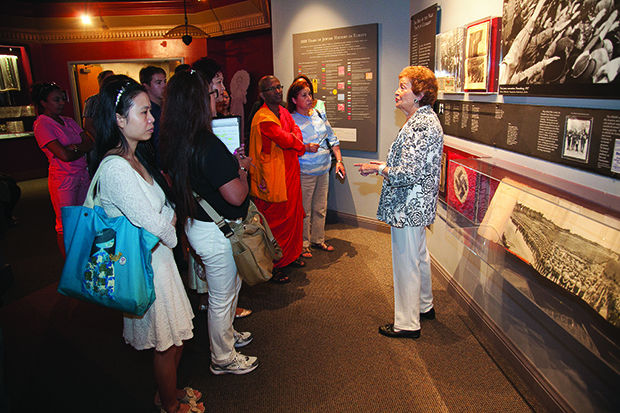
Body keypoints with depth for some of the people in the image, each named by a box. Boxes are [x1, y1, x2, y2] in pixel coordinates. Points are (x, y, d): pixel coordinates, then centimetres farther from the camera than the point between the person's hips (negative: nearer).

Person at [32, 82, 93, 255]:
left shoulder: (68, 121, 12)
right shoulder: (42, 125, -9)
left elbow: (90, 143, 4)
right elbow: (64, 155, -19)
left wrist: (75, 147, -14)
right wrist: (82, 150, -2)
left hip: (82, 175, 6)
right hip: (63, 180, -6)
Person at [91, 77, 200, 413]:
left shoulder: (135, 158, 5)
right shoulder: (116, 168, -26)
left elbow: (164, 205, 13)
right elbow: (154, 223, -23)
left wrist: (167, 214, -7)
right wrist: (172, 216, -4)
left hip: (158, 256, 9)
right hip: (146, 265, -9)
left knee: (175, 335, 23)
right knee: (166, 343, 11)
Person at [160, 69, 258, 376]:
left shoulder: (173, 141, 1)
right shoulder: (208, 144, -27)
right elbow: (236, 196, -26)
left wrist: (232, 163, 11)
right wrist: (241, 170, -7)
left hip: (195, 223, 9)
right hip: (216, 232, -9)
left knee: (231, 284, 28)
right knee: (222, 296, 10)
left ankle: (226, 335, 49)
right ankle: (223, 359, 32)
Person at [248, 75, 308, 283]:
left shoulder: (283, 111, 13)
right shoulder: (263, 118, -17)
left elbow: (295, 130, 7)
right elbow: (285, 140, -20)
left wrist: (295, 142, -16)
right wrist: (306, 147, -4)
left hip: (290, 172, 9)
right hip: (273, 177, -9)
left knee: (294, 214, 17)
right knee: (275, 220, 0)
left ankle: (291, 255, 35)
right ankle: (274, 266, 13)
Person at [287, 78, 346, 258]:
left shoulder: (319, 113, 5)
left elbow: (332, 137, 11)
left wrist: (339, 160, 5)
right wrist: (307, 148, -22)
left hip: (324, 169, 6)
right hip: (305, 172, -5)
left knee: (320, 208, 15)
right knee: (304, 211, 4)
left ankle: (318, 239, 32)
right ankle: (303, 245, 21)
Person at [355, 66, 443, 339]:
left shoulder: (421, 125, -23)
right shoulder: (425, 118, 11)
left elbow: (409, 173, -29)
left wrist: (377, 169, -16)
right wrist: (385, 165, 12)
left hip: (408, 207, -11)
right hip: (417, 205, 11)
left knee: (406, 263, 2)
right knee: (419, 256, 23)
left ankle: (407, 323, 17)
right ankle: (424, 306, 41)